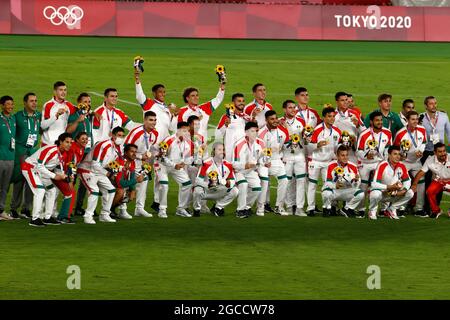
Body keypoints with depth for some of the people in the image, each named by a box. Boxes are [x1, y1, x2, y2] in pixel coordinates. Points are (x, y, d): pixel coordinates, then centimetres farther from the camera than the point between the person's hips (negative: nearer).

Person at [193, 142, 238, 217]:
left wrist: (229, 183, -20)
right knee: (198, 191, -37)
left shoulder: (228, 165, -2)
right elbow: (198, 180, -20)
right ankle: (196, 209, -5)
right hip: (206, 190, -5)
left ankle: (218, 207, 7)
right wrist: (208, 184, -37)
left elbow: (232, 180, 5)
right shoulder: (207, 164, -18)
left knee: (235, 191, -10)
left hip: (220, 192, 5)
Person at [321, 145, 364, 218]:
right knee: (326, 192, -36)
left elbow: (355, 186, -3)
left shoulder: (353, 167, -4)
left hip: (347, 192, 3)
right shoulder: (332, 166, -9)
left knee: (361, 194, -23)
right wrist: (335, 185, -33)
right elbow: (327, 183, -12)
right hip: (334, 191, -3)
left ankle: (347, 209, 2)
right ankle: (327, 209, -3)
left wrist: (356, 180, -27)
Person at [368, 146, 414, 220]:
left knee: (410, 193, -10)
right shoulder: (382, 165, -22)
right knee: (376, 194, -39)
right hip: (380, 192, -5)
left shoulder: (401, 166, -6)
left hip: (394, 194, 5)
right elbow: (374, 184, -28)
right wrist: (390, 187, -34)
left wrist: (404, 190, -16)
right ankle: (372, 211, -6)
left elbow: (407, 180, 7)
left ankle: (391, 209, 7)